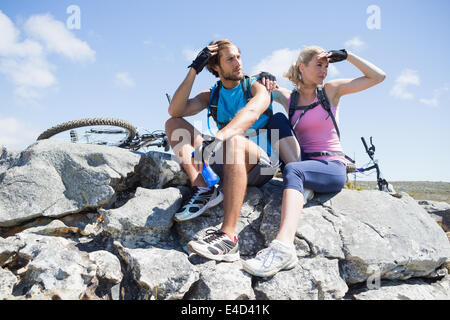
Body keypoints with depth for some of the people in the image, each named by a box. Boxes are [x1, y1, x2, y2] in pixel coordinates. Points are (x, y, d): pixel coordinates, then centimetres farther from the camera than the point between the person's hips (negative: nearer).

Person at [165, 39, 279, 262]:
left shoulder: (256, 88, 2)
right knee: (173, 124, -2)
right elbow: (175, 111, -3)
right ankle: (203, 190, -24)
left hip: (260, 163, -4)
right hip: (227, 163, 5)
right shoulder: (212, 95, 13)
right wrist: (194, 70, -7)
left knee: (234, 141, -40)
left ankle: (228, 237, -46)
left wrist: (218, 139, -41)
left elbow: (251, 112, -24)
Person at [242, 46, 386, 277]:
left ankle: (283, 247, -56)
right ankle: (303, 189, -22)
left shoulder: (330, 90, 6)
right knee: (278, 119, -15)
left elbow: (378, 77, 4)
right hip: (303, 164, 3)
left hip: (333, 169, -3)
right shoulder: (288, 98, 11)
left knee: (293, 170, -36)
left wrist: (346, 55, 1)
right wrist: (263, 79, -2)